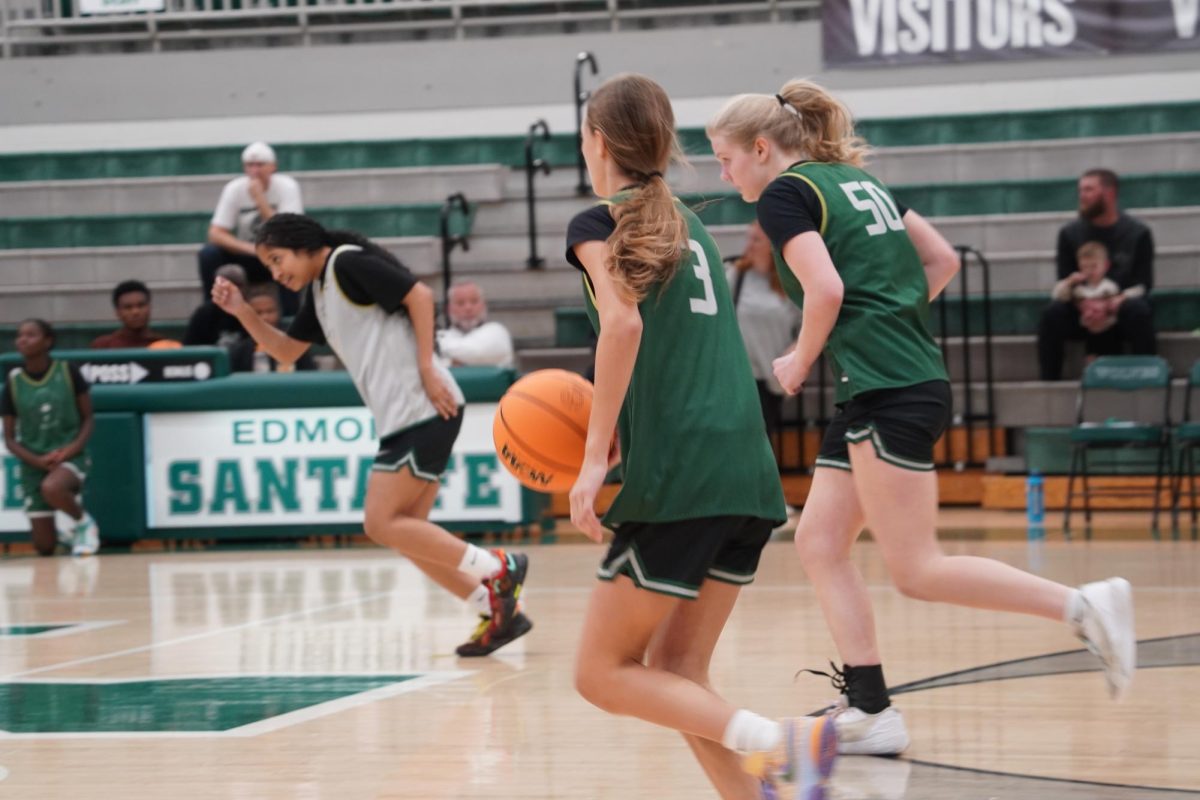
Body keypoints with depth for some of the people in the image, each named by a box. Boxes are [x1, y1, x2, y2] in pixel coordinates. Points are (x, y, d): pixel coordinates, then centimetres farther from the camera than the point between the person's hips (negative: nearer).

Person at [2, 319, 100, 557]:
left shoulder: (67, 372, -6)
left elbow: (88, 418, 2)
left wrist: (75, 446, -16)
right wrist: (38, 461, -14)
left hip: (70, 456, -3)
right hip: (34, 464, 3)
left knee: (52, 488, -39)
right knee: (45, 548, 0)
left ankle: (84, 523, -8)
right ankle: (71, 536, 37)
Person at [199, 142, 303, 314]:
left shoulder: (286, 186, -14)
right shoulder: (234, 189, -9)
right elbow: (215, 234, -17)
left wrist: (260, 200, -31)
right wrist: (250, 248, -33)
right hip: (247, 257, 2)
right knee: (208, 254, -25)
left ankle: (290, 317, -23)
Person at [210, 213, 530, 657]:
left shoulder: (348, 262, -7)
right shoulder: (319, 291, 20)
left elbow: (419, 295, -14)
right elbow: (286, 350, 27)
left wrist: (426, 368, -17)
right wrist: (242, 311, 14)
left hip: (422, 410, -10)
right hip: (401, 419, 10)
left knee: (382, 524, -11)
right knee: (405, 532, 8)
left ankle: (497, 569, -9)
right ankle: (499, 611, 8)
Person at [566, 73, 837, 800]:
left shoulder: (599, 225, 2)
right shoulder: (690, 227, 23)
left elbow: (623, 322, -16)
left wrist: (596, 458, -16)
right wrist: (616, 430, 26)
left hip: (675, 479, -7)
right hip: (749, 473, 7)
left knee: (604, 673, 2)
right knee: (677, 673, 13)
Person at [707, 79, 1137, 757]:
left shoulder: (785, 195, -6)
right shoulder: (858, 181, 20)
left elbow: (825, 289, -19)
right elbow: (943, 259, 20)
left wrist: (799, 364, -3)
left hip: (887, 391, -10)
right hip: (914, 377, 10)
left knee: (918, 571, -8)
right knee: (821, 542, 9)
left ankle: (1084, 606, -13)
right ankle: (869, 712, 6)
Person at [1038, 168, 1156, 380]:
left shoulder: (1138, 233, -1)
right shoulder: (1070, 233, 4)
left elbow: (1142, 284, -2)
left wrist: (1119, 300, -24)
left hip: (1121, 308, -2)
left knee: (1138, 311, -35)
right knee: (1052, 314, -29)